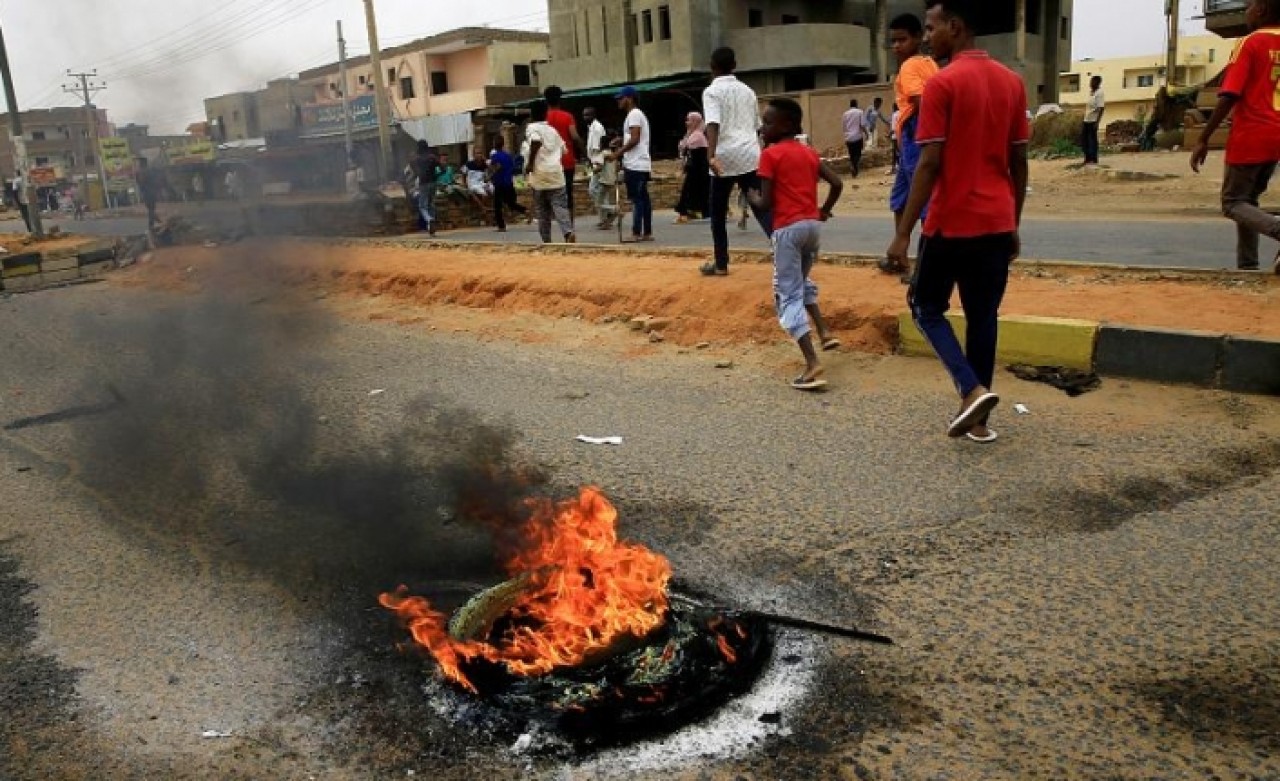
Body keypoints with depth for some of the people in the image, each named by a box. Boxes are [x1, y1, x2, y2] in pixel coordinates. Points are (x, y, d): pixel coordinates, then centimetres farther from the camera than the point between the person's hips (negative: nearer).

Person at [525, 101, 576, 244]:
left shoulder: (532, 128, 1)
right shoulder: (553, 130, 17)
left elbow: (536, 142, -20)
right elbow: (563, 149, 22)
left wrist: (530, 164, -15)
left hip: (540, 173, -3)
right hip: (556, 172, 3)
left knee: (542, 211, 8)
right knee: (560, 206, -3)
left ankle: (547, 240, 10)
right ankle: (568, 233, -27)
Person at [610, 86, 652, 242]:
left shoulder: (634, 114, -10)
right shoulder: (638, 114, 22)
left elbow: (635, 139, -19)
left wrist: (617, 153, -15)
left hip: (635, 165, -10)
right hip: (641, 164, 10)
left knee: (636, 199, -11)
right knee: (643, 198, 8)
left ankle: (636, 233, -12)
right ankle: (647, 233, 10)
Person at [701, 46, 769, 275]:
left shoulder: (712, 91, -1)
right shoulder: (747, 90, 17)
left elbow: (713, 124, -19)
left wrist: (711, 155, -30)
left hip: (725, 158, -4)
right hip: (751, 155, 4)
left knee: (718, 213, 12)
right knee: (761, 208, 1)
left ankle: (720, 264, 19)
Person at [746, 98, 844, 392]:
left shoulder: (770, 154, -6)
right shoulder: (810, 152, 13)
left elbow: (766, 204, -11)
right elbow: (837, 184, 6)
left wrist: (752, 197, 10)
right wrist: (824, 211, 20)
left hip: (788, 228, -7)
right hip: (813, 224, 7)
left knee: (788, 295, -3)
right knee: (802, 280, 31)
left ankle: (813, 365, -13)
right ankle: (824, 332, 17)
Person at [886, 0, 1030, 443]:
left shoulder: (942, 84, -12)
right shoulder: (1012, 82, 9)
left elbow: (930, 165, -16)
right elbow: (1019, 162, 11)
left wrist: (903, 233, -12)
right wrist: (1014, 226, 18)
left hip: (953, 224, -6)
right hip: (997, 224, 6)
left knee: (927, 307, 11)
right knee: (984, 316, 11)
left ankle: (973, 390, -5)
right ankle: (977, 418, 16)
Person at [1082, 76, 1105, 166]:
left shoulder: (1099, 93, -12)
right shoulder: (1091, 92, 14)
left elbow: (1101, 108, -17)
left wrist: (1097, 121, -22)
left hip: (1093, 120, -9)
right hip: (1086, 120, 9)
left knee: (1092, 139, -3)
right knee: (1083, 139, 10)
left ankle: (1093, 159, 4)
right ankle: (1088, 158, 19)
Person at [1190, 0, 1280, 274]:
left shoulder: (1251, 43, -9)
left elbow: (1229, 97, -17)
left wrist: (1203, 140, -15)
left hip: (1249, 137, -7)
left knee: (1233, 203, 2)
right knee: (1248, 199, 18)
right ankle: (1247, 264, 13)